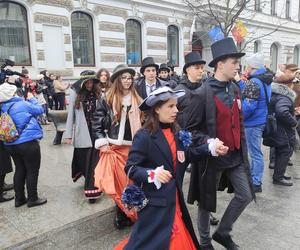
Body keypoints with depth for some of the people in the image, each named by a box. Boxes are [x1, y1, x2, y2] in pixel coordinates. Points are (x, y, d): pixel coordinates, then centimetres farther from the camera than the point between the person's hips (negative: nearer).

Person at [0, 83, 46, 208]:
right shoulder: (22, 104, -14)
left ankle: (19, 199, 26)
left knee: (20, 170, 18)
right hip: (28, 142, -7)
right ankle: (32, 199, 14)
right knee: (32, 171, 5)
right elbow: (39, 110, -3)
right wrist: (32, 99, 12)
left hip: (10, 144, 7)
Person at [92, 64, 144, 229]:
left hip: (134, 147, 2)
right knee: (119, 183, 4)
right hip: (114, 148, -2)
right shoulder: (107, 100, -2)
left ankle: (129, 214, 26)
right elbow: (96, 123, 0)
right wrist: (102, 143, -8)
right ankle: (122, 216, 21)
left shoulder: (137, 100, 7)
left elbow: (142, 123, 12)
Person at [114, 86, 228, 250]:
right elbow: (130, 168, -19)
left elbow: (185, 154, 9)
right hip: (154, 201, -7)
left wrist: (211, 147, 0)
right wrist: (153, 174, -34)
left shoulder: (173, 132, 4)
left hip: (173, 198, 8)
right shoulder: (144, 137, -19)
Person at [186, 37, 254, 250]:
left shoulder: (235, 89, 5)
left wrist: (243, 149, 14)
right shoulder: (203, 94, -17)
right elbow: (191, 129, -14)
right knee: (207, 201, 10)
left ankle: (223, 232, 32)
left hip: (236, 155, 7)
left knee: (245, 196, 11)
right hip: (212, 157, -7)